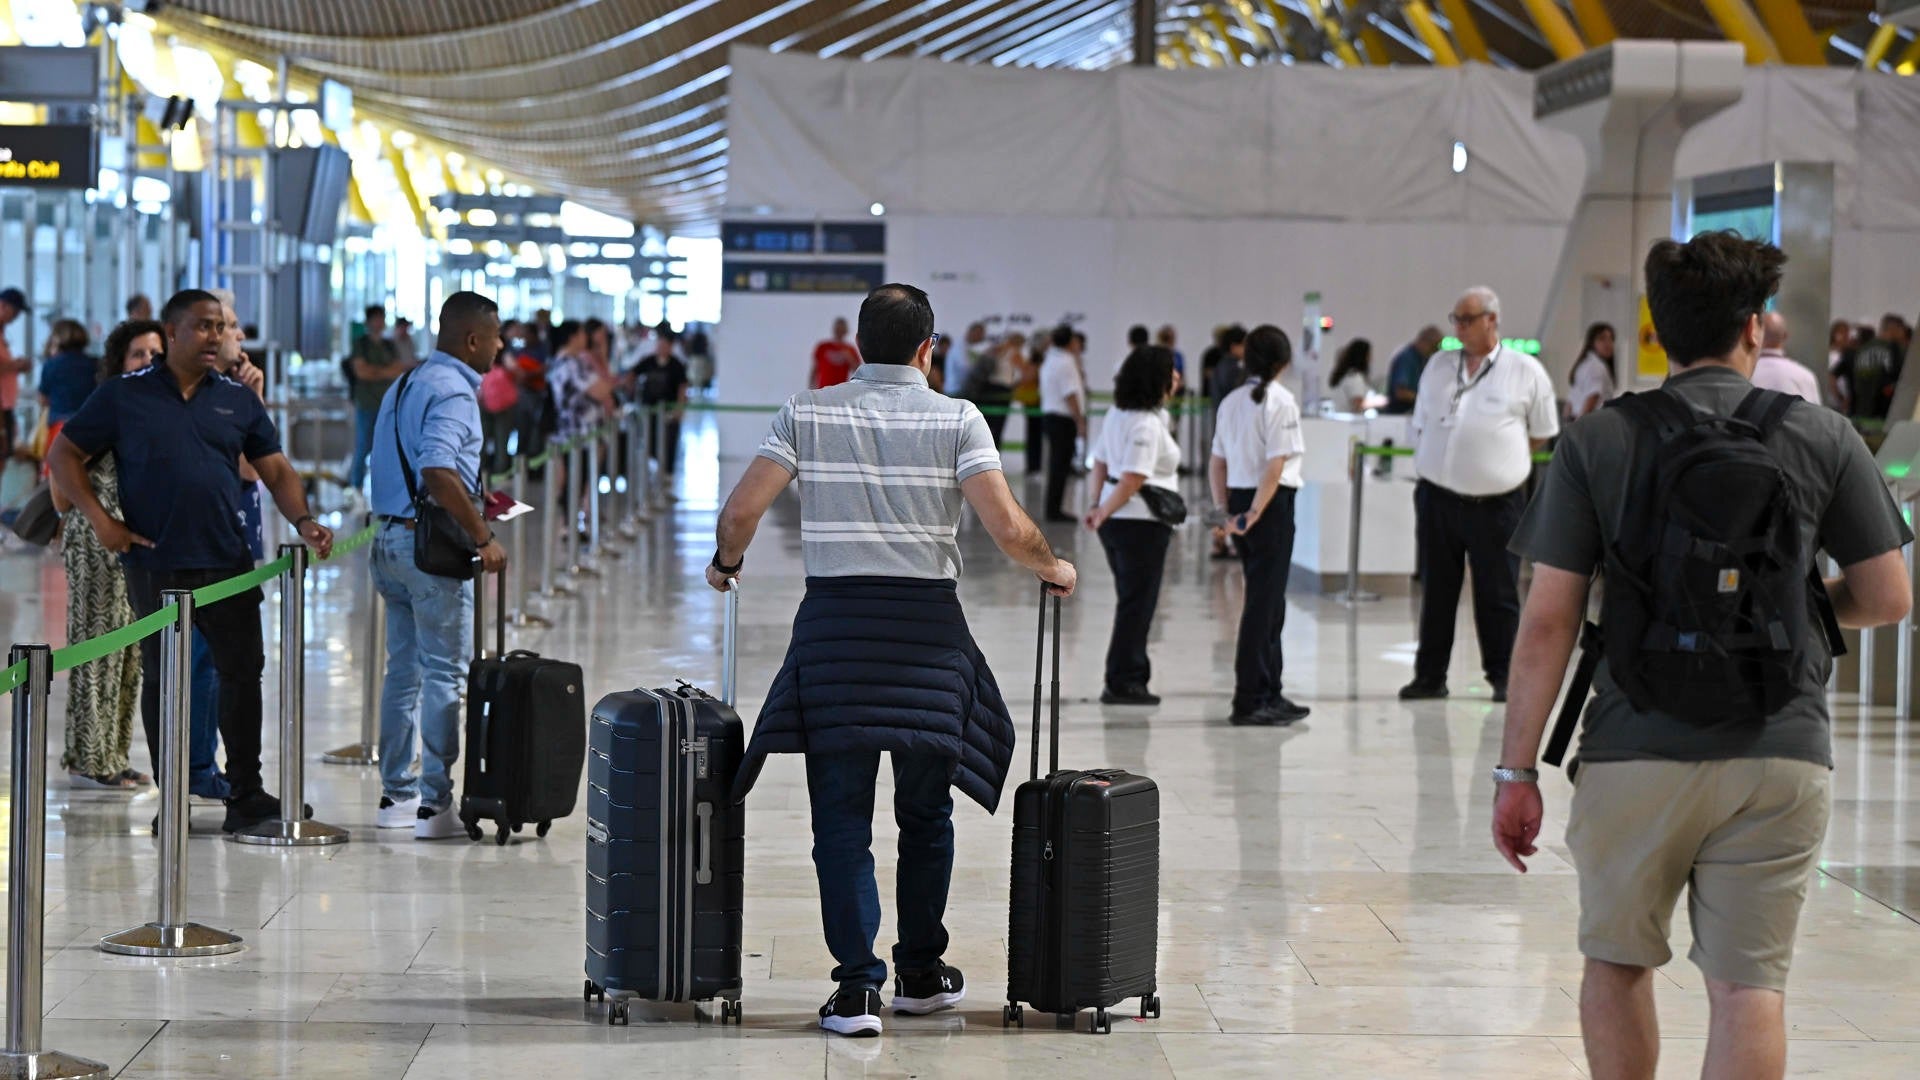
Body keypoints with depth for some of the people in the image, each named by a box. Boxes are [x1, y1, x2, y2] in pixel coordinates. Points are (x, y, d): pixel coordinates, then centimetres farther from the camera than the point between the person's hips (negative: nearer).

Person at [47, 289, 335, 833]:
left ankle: (245, 794, 9)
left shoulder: (238, 400, 10)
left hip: (228, 563, 3)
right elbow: (64, 455, 5)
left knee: (244, 671, 1)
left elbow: (276, 470, 10)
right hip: (155, 566, -2)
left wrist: (303, 521, -7)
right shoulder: (125, 396, 1)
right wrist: (100, 518, -5)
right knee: (161, 679, 5)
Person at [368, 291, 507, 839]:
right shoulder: (451, 391, -15)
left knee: (404, 670, 14)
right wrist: (483, 536, -22)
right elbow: (437, 472, -27)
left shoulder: (407, 384, 16)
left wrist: (476, 495, 22)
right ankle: (435, 804, -3)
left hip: (390, 540, 9)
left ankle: (395, 794, 19)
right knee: (445, 676, -4)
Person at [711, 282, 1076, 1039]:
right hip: (927, 626, 0)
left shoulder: (808, 413, 2)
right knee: (926, 813, 15)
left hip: (834, 622, 0)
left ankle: (856, 985, -4)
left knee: (842, 817, 3)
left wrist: (725, 563, 17)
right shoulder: (956, 419, -1)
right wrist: (1052, 569, 11)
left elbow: (742, 509, -3)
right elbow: (1008, 529, -9)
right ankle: (920, 974, 25)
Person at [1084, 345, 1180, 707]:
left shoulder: (1118, 415, 10)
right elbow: (1132, 481, -21)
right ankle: (1123, 682, 6)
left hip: (1117, 521, 9)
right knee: (1137, 605, 1)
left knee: (1132, 604, 16)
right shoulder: (1147, 425, -18)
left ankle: (1128, 678, 21)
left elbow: (1100, 463, 14)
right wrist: (1103, 513, -10)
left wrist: (1100, 507, 13)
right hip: (1141, 522, -9)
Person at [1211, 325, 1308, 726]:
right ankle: (1249, 701, -4)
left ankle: (1270, 695, 22)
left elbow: (1217, 462, 11)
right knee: (1263, 602, -4)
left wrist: (1224, 508, 12)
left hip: (1238, 499, 7)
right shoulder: (1280, 401, -11)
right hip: (1271, 503, -7)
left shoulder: (1231, 401, 10)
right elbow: (1276, 464, -18)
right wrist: (1255, 512, -16)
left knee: (1268, 601, 16)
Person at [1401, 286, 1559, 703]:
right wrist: (1433, 464, 11)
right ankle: (1430, 675, 16)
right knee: (1436, 591, 8)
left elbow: (1542, 434, 8)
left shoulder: (1525, 371, 0)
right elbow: (1420, 426, 20)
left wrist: (1500, 460, 7)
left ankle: (1503, 677, 11)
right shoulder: (1438, 367, 12)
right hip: (1437, 497, 3)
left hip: (1495, 504, -3)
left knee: (1498, 595, 1)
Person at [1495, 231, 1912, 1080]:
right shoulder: (1824, 441, 1)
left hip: (1635, 754, 0)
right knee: (1749, 984, 2)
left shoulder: (1596, 444, -2)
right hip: (1780, 756, 0)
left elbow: (1548, 620, -4)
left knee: (1616, 964, 18)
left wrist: (1516, 770, 1)